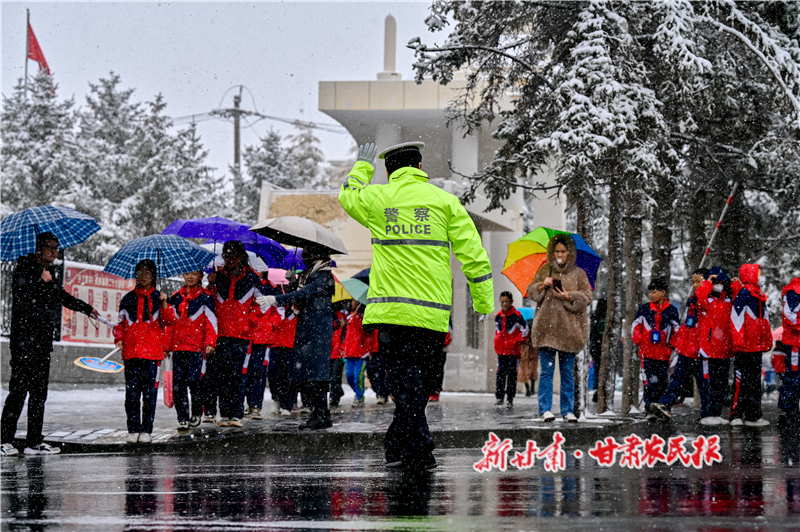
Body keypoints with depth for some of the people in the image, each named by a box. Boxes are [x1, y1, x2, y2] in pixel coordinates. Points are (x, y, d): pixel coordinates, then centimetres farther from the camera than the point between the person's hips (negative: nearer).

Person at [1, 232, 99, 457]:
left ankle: (34, 441, 7)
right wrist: (42, 282, -13)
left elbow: (62, 296, 35)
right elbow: (21, 298, -18)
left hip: (43, 341, 8)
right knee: (19, 388, -12)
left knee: (39, 391, 5)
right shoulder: (24, 268, -5)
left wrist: (87, 309, 44)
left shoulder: (48, 272, 19)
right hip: (24, 339, -8)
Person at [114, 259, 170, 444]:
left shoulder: (158, 298, 8)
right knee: (131, 393, 0)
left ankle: (146, 431, 3)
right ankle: (133, 430, 5)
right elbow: (120, 323, 20)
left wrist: (164, 304, -19)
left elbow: (169, 321, -4)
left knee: (149, 393, -2)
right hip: (131, 352, 2)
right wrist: (119, 338, 2)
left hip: (152, 352, -2)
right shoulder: (128, 299, 15)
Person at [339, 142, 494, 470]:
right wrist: (483, 300, 8)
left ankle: (418, 452, -13)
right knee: (418, 382, 11)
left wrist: (362, 167, 48)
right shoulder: (445, 201, 5)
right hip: (433, 312, 1)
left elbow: (347, 195, 30)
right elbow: (472, 253, 1)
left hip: (391, 308, -1)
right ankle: (397, 448, 17)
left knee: (405, 381, -3)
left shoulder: (375, 199, 5)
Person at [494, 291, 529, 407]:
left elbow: (525, 332, -6)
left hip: (513, 351, -4)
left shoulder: (516, 316, -7)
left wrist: (515, 342, -10)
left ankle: (510, 398, 9)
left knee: (512, 374, 3)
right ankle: (499, 397, 0)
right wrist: (497, 343, 11)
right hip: (501, 351, 4)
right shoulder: (498, 316, 9)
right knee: (500, 373, -1)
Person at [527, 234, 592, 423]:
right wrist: (542, 286, -11)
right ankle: (545, 409, -1)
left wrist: (568, 297, -13)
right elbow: (530, 292, 8)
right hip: (546, 328, 0)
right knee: (546, 371, -2)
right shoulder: (544, 271, 10)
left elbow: (587, 297, 2)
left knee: (567, 373, 5)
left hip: (569, 328, 0)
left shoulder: (578, 274, 8)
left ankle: (568, 411, 10)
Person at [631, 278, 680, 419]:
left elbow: (677, 330, 11)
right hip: (647, 352, -1)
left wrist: (672, 344, 1)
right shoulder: (644, 309, 6)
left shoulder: (671, 311, 4)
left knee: (663, 382, 5)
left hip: (664, 353, 1)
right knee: (650, 381, -11)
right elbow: (635, 326, 13)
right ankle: (650, 409, -11)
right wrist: (639, 341, 2)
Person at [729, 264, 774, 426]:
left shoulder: (760, 296, 17)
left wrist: (767, 341, 22)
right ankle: (736, 415, -7)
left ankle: (752, 416, 15)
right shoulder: (743, 294, -10)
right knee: (742, 381, -9)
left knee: (755, 381, 11)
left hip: (757, 346, 9)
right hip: (744, 346, -9)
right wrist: (738, 341, -20)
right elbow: (736, 318, -15)